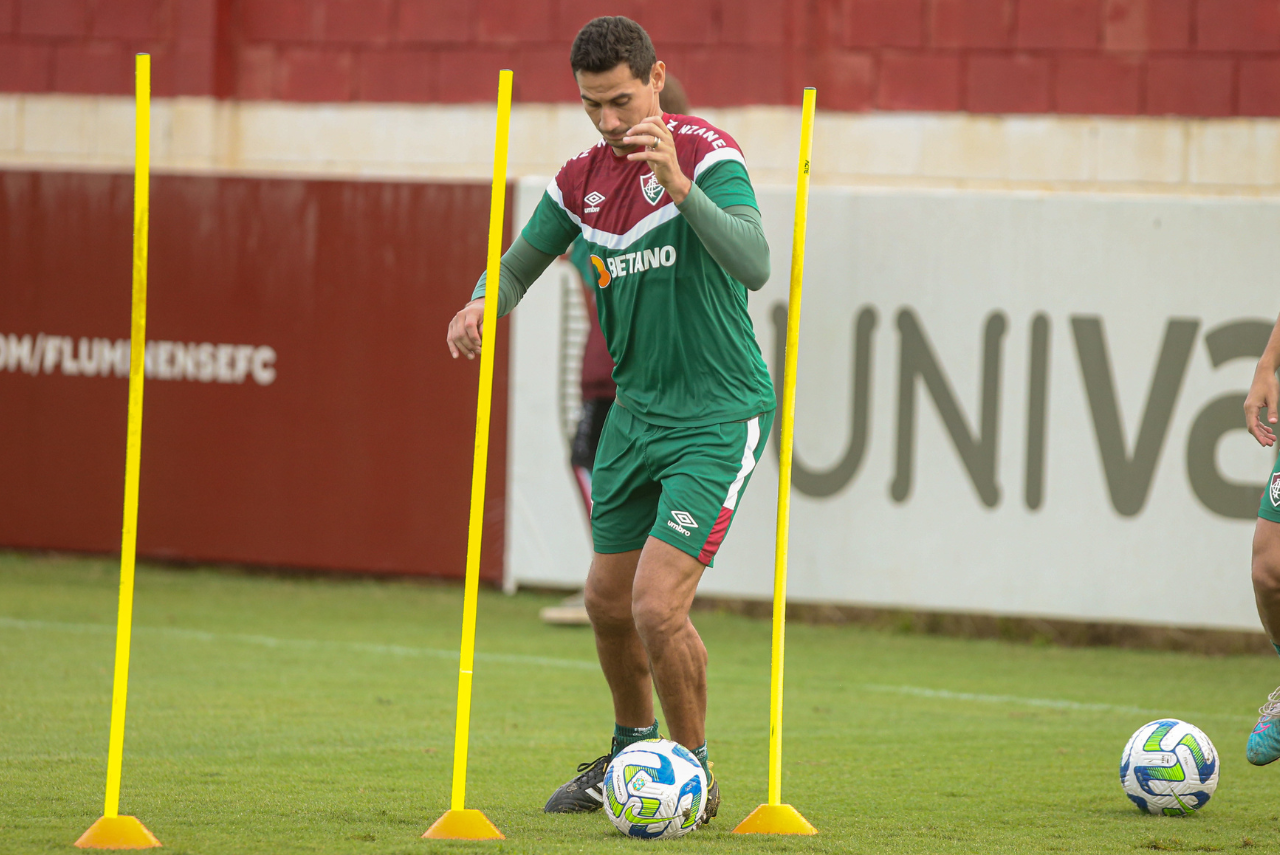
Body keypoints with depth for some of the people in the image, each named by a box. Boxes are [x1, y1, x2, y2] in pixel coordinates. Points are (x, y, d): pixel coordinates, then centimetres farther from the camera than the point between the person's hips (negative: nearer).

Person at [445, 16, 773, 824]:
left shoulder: (707, 153, -17)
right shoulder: (583, 179, 4)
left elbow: (753, 264, -31)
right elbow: (521, 264, 14)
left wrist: (680, 184, -44)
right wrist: (482, 305, -9)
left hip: (719, 416, -7)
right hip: (636, 409, 7)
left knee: (658, 605, -16)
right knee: (608, 602, 14)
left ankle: (695, 776, 3)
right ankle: (633, 751, 39)